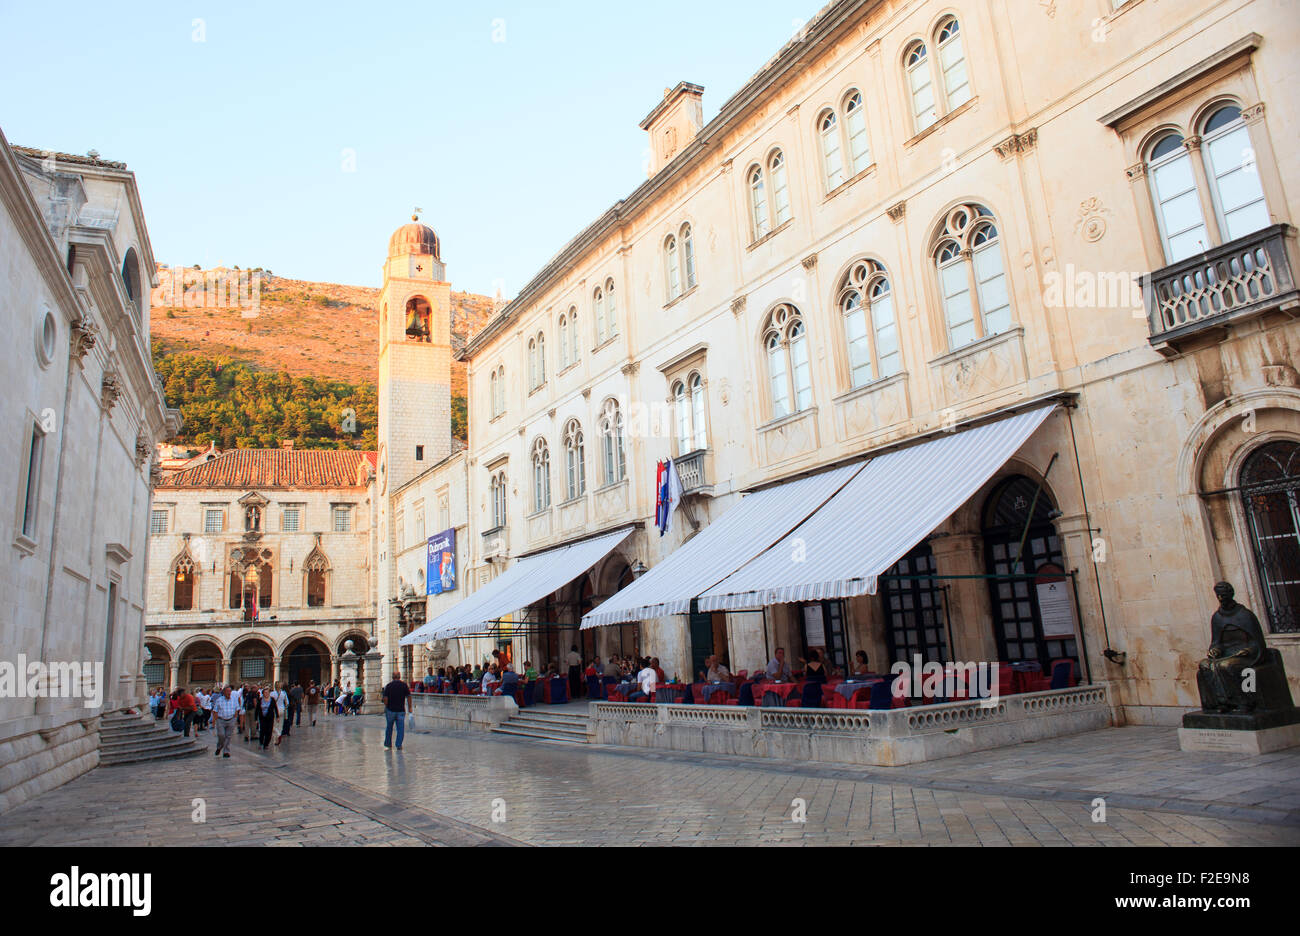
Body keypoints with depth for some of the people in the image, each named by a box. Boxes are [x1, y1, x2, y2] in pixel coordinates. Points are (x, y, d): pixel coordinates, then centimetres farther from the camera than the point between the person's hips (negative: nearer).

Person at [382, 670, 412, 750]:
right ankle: (399, 745, -2)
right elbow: (408, 697, -3)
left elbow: (385, 698, -7)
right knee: (400, 728, 3)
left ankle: (388, 743, 28)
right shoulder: (404, 685, -3)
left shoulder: (388, 686, -5)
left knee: (389, 727, 17)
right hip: (401, 710, 0)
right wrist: (409, 707, 4)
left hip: (390, 710, 0)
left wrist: (385, 707, 8)